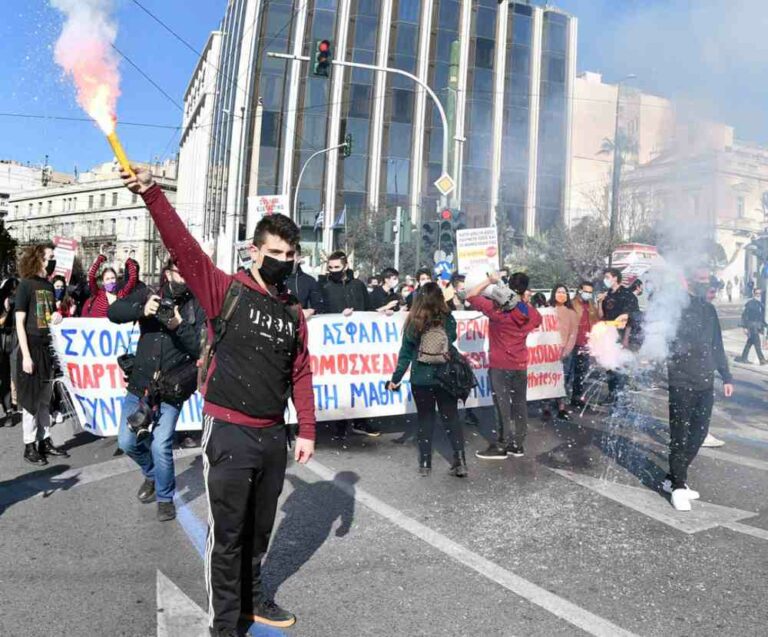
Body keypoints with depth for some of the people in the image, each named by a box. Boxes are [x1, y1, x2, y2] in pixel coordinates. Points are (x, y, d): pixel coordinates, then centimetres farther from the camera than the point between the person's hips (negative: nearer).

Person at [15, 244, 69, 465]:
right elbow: (19, 323, -12)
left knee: (45, 399, 13)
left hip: (47, 348, 7)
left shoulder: (49, 286, 10)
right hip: (32, 349, -6)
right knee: (31, 400, 1)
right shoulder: (26, 285, -9)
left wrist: (56, 317, 1)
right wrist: (26, 355, -17)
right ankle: (29, 446, 10)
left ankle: (45, 441, 22)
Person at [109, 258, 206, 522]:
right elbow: (113, 312, -10)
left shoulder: (199, 307, -7)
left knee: (161, 445, -7)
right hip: (139, 385, 4)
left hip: (171, 391, -3)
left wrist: (179, 327, -30)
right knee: (127, 442, 9)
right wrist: (142, 310, -28)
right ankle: (152, 473, 40)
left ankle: (165, 498, 19)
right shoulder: (149, 295, 1)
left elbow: (202, 349, -14)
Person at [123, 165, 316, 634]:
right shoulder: (226, 291, -5)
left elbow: (301, 375, 10)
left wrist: (307, 431, 7)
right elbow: (183, 246, -17)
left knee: (260, 527, 20)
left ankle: (252, 597, 41)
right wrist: (152, 193, -28)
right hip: (229, 432, -5)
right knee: (228, 532, 6)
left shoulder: (294, 314, 8)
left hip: (273, 435, 5)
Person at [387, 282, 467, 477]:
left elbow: (406, 353, -5)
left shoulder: (414, 322, -8)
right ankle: (460, 461, 8)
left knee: (425, 420, 12)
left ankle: (425, 463, 17)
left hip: (421, 379, 0)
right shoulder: (448, 319, -5)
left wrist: (396, 378, 2)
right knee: (451, 418, 12)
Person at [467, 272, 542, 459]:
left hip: (500, 365, -5)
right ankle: (517, 445, 16)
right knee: (520, 405, 10)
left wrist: (489, 281, -5)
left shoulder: (497, 308, -13)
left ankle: (499, 446, 3)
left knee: (502, 405, -2)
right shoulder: (531, 312, 3)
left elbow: (471, 296, -10)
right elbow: (537, 320, 27)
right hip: (520, 365, 5)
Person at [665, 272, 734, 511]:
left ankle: (674, 478, 22)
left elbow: (717, 345, 18)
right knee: (680, 435, -2)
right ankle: (678, 485, 10)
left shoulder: (709, 309, 13)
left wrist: (726, 376, 17)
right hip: (682, 382, -6)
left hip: (705, 383, 7)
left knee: (698, 433, 9)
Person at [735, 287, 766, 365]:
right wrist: (745, 327, -15)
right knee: (757, 343, -10)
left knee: (750, 342, 11)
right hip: (751, 325, -7)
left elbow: (762, 316, 20)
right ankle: (762, 359, -9)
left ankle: (743, 358, 18)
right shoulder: (750, 303, -10)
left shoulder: (760, 304, 12)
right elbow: (744, 315, -11)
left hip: (758, 326, 7)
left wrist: (762, 327, 16)